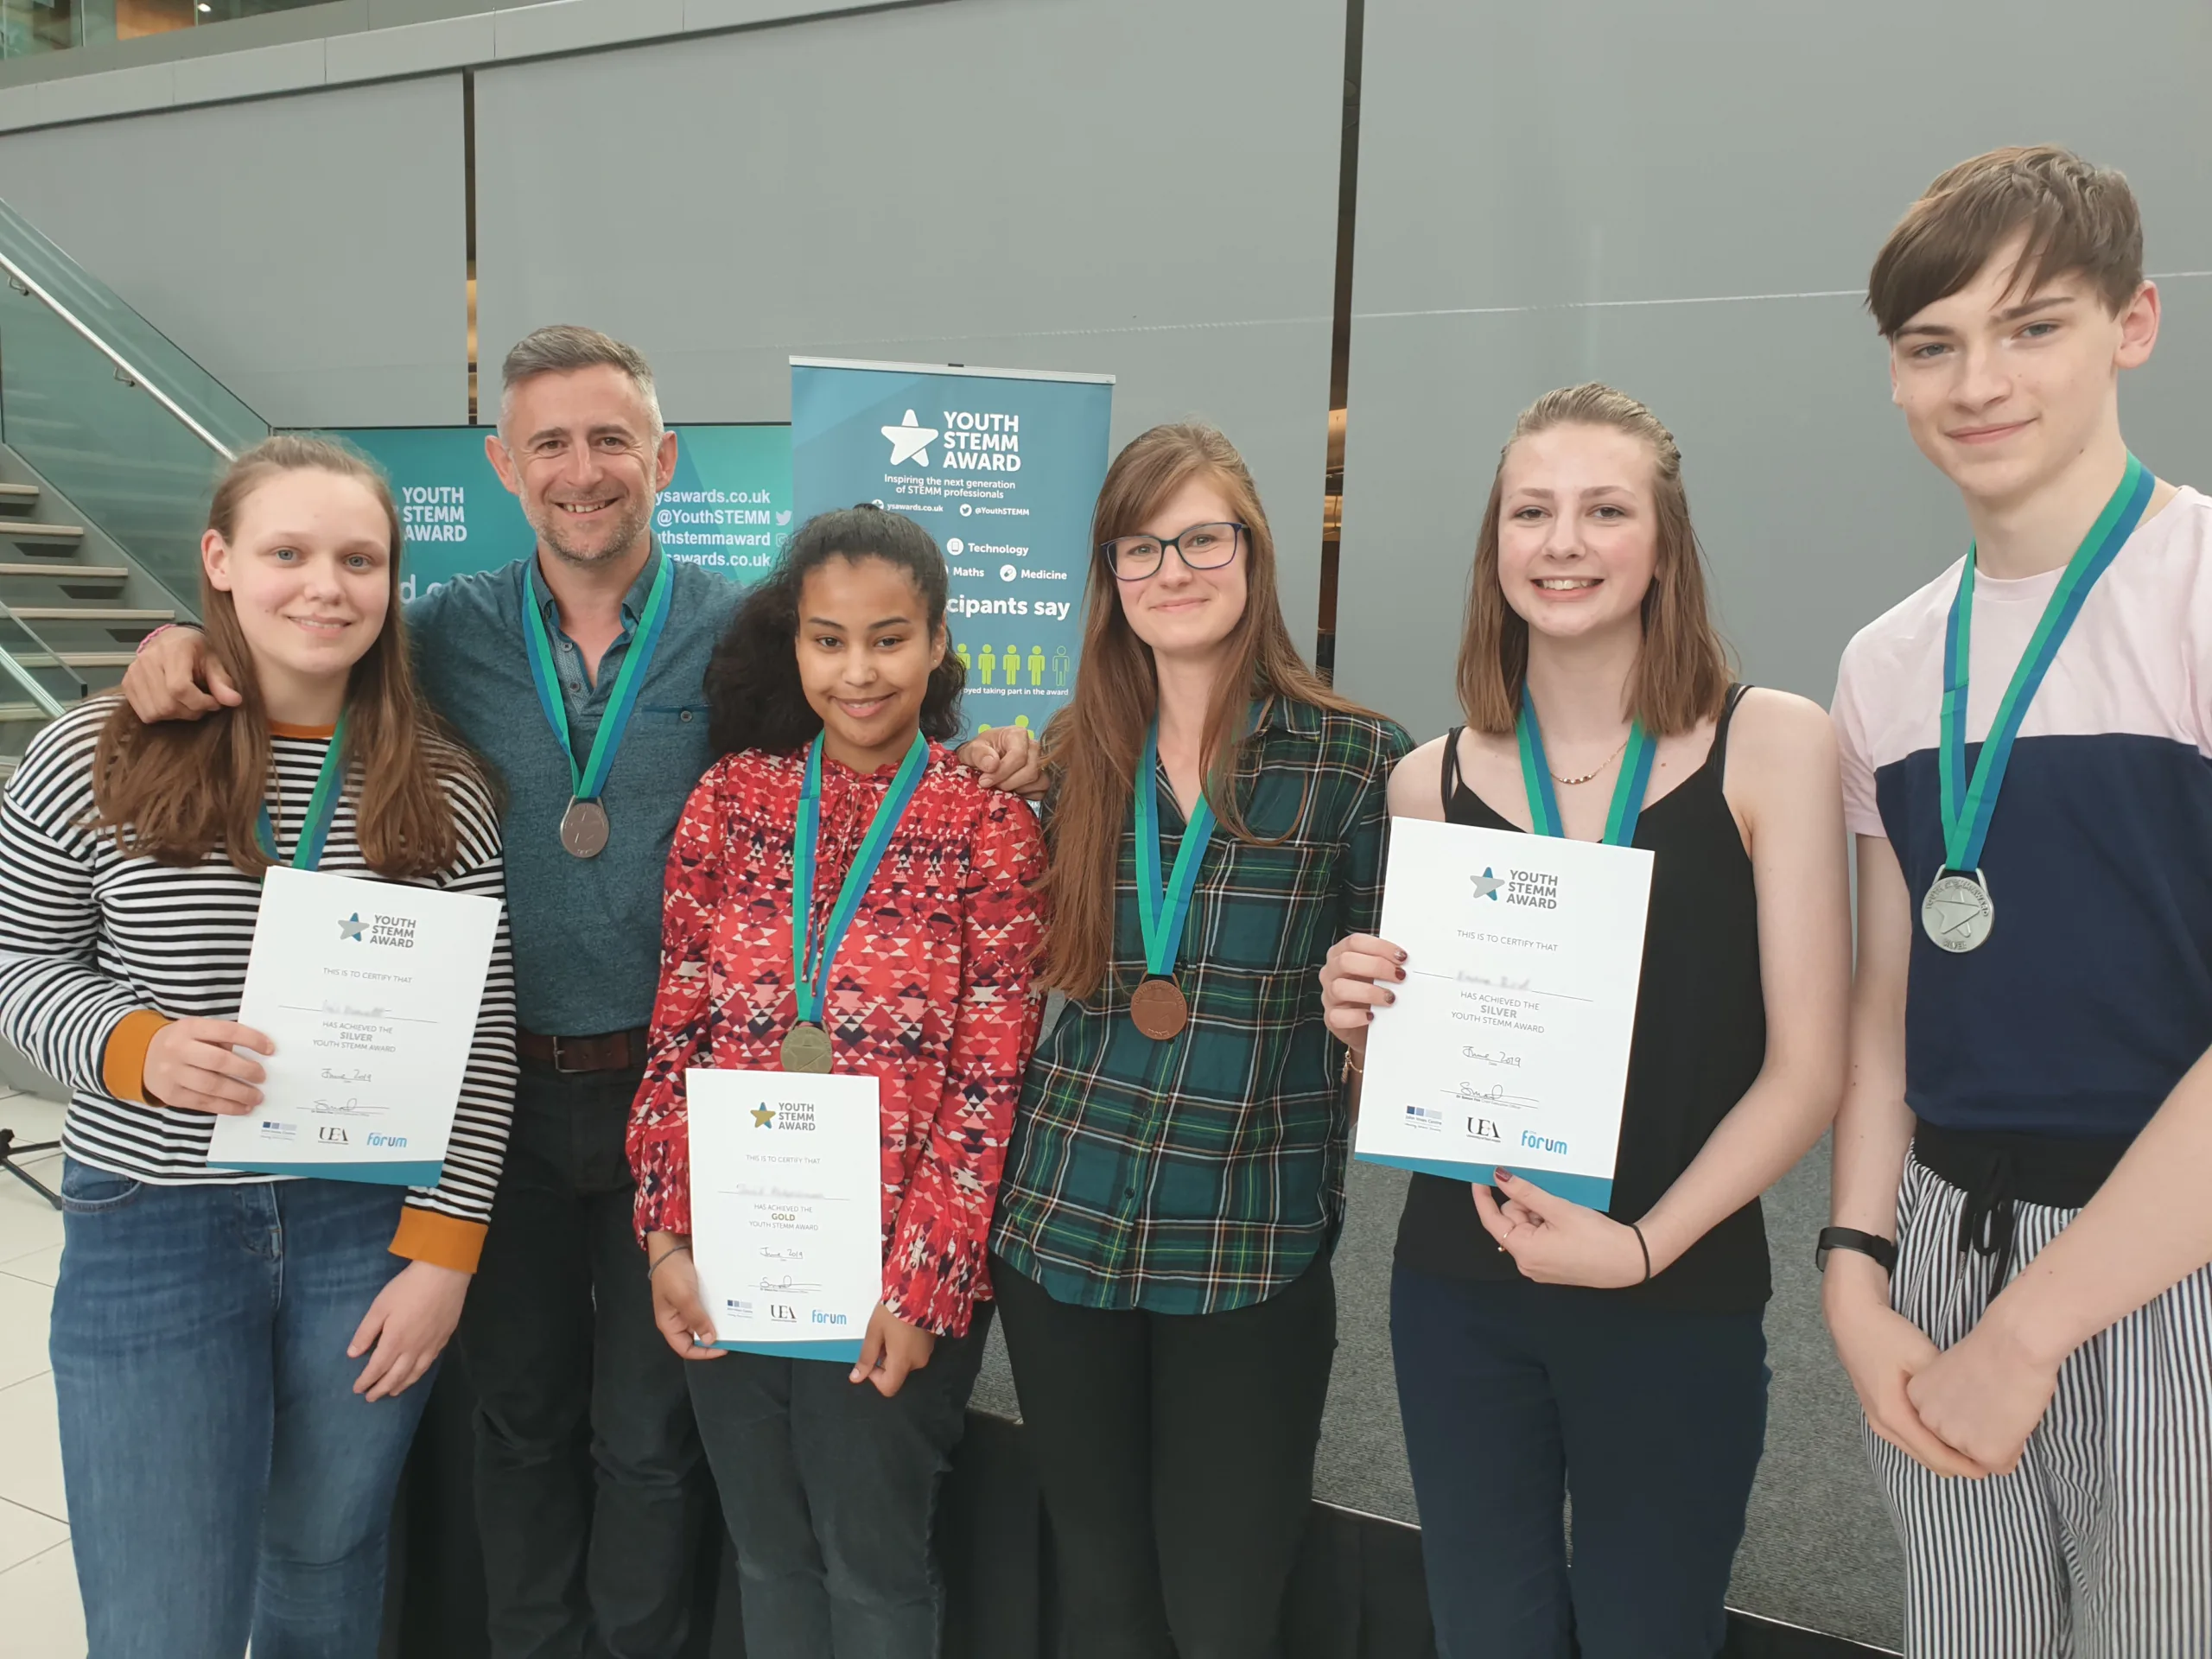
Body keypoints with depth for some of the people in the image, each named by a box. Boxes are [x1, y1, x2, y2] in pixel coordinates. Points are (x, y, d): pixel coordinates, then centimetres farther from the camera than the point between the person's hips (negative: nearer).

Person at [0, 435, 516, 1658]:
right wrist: (139, 1048, -18)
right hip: (153, 1234, -1)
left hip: (376, 1226, 2)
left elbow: (481, 1034, 0)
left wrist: (442, 1248, -4)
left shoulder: (440, 791, -1)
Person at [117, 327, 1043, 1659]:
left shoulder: (739, 632, -5)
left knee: (650, 1428, 12)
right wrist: (186, 644, -10)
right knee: (520, 1412, 19)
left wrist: (987, 762, -22)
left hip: (673, 1087, -2)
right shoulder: (451, 632, 1)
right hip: (501, 1087, 2)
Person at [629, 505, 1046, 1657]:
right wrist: (666, 1236, -2)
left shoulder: (990, 826, -8)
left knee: (873, 1564, 13)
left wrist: (920, 1286, -12)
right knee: (767, 1557, 19)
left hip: (895, 1281, -3)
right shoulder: (733, 796, 2)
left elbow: (989, 1084, -9)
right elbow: (678, 1036, 3)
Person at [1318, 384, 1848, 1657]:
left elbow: (1806, 1067, -7)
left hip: (1682, 1303, -2)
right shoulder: (1431, 782, 1)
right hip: (1458, 1297, 2)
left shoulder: (1772, 746, -5)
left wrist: (1645, 1243, -18)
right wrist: (1360, 1023, -10)